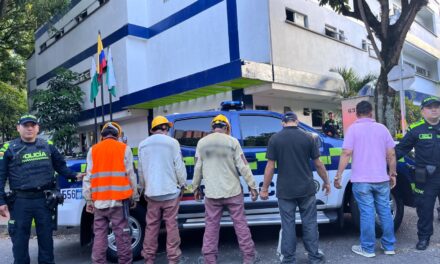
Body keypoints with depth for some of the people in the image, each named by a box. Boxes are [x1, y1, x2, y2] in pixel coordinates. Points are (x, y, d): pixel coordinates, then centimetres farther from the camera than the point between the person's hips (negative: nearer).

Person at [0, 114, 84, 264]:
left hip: (44, 199, 2)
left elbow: (60, 166, 17)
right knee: (19, 239, 8)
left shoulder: (48, 146, 8)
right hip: (20, 201, -2)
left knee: (46, 236, 12)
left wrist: (74, 175, 3)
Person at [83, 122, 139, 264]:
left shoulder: (93, 150, 8)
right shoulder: (124, 148, 1)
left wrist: (89, 199, 10)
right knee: (122, 234, 3)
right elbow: (130, 175, 1)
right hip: (118, 198, -3)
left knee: (99, 234, 9)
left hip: (99, 200, 3)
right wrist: (134, 197, 8)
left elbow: (88, 177, 6)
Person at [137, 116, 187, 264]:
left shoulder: (143, 145, 7)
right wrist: (182, 184, 6)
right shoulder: (172, 142, -7)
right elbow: (179, 166, -7)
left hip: (152, 192, 4)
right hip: (170, 191, -3)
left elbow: (140, 170, 12)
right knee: (171, 225, 3)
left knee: (151, 225, 11)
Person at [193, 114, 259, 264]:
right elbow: (243, 166, -5)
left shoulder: (202, 143, 3)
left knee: (211, 226, 10)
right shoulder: (232, 141, -4)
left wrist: (196, 187, 17)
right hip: (233, 191, -1)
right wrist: (252, 186, 1)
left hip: (212, 193, 1)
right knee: (240, 224, 9)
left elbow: (198, 168, 6)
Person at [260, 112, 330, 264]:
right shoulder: (308, 137, -2)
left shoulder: (275, 139, -5)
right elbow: (318, 164, 2)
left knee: (288, 224, 8)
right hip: (306, 189, 1)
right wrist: (326, 182, 16)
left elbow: (270, 166, -6)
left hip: (285, 191, -1)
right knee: (309, 223, 13)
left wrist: (264, 188, 1)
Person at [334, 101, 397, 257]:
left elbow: (346, 153, -12)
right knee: (385, 212, 13)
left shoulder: (353, 128, -4)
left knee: (367, 213, 1)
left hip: (362, 180, -3)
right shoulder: (382, 128, 6)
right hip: (381, 179, 4)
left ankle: (368, 249, 10)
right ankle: (389, 246, 24)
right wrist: (392, 174, 16)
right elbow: (391, 154, 6)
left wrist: (338, 175, -9)